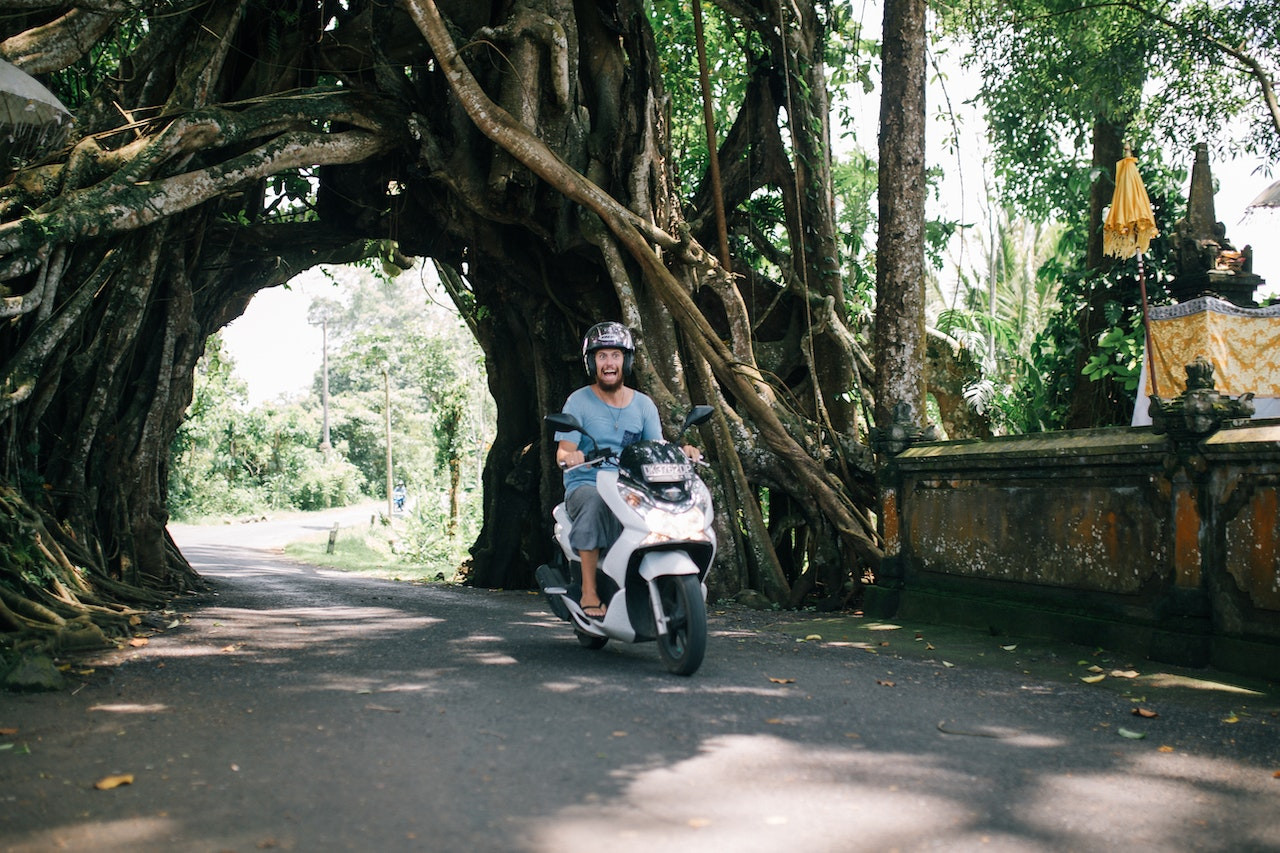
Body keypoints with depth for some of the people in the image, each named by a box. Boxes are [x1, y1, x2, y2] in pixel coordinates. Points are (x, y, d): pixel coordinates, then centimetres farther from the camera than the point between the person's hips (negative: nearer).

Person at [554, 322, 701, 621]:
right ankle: (589, 593, -32)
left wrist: (681, 450, -17)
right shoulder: (578, 401, 2)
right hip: (586, 485, -3)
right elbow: (562, 452, -6)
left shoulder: (643, 404, 12)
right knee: (596, 503, -39)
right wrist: (570, 457, -31)